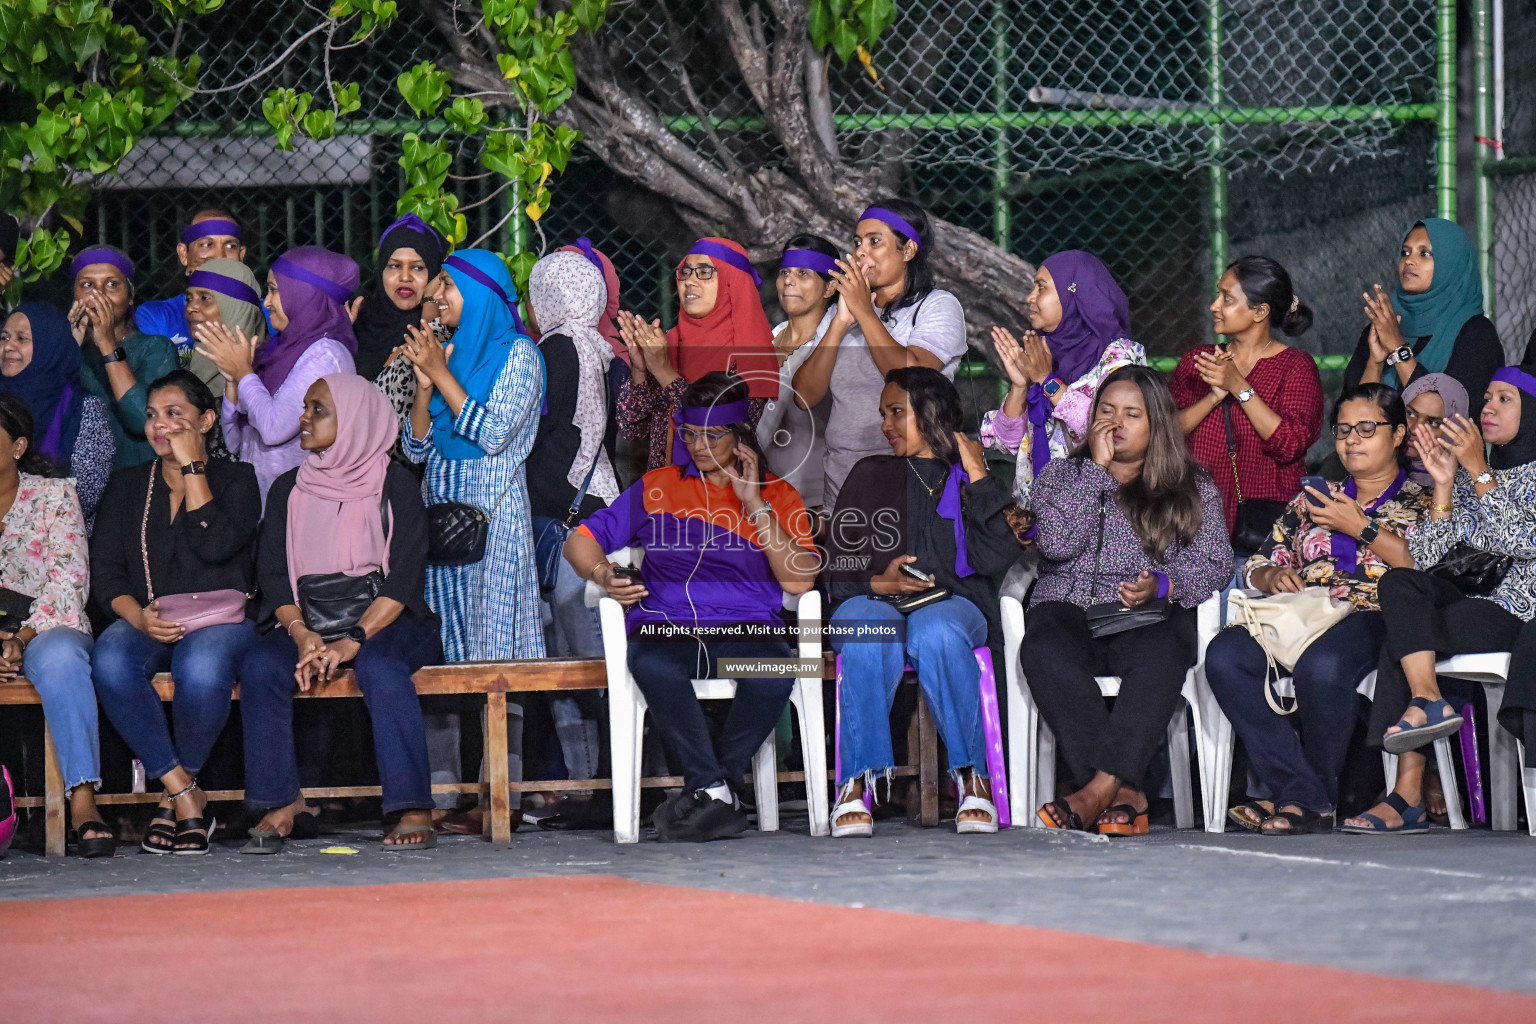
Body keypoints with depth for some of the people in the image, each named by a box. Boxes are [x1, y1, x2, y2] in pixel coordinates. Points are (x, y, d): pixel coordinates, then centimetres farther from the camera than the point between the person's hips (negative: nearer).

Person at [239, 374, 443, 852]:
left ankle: (413, 811, -38)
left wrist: (353, 641, -22)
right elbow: (274, 577, 6)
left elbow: (403, 579, -9)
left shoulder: (394, 485, 1)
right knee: (260, 665, -27)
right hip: (309, 625, 4)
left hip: (386, 624, -3)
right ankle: (279, 805, -24)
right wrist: (301, 633, -15)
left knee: (379, 665, -37)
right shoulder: (289, 490, 13)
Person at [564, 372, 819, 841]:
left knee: (772, 674, -37)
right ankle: (716, 793, -27)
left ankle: (702, 791, -17)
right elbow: (582, 539, 21)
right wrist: (603, 574, -2)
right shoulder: (657, 488, 21)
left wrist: (755, 506, -2)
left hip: (746, 627, 0)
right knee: (653, 666, -38)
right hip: (665, 625, 0)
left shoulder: (777, 495, 17)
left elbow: (799, 580, 2)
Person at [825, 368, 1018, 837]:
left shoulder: (974, 479, 18)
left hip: (953, 602, -1)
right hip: (875, 602, 1)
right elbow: (837, 565, 12)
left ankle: (972, 777, -35)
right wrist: (879, 583, -9)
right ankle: (857, 780, -40)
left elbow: (995, 559, -1)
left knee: (936, 634, -39)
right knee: (871, 637, -38)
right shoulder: (871, 476, 22)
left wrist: (976, 476, 2)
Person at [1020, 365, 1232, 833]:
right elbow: (1058, 543, -3)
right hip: (1070, 611, 1)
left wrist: (1162, 585, -16)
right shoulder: (1061, 474, 17)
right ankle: (1124, 793, -42)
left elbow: (1215, 563, 4)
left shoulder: (1193, 488, 16)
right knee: (1044, 650, -37)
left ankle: (1098, 790, -47)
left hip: (1150, 619, -1)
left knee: (1161, 654, -39)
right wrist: (1096, 469, -1)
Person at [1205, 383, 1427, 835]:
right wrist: (1272, 576, 2)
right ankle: (1306, 797, -30)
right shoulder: (1314, 500, 28)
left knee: (1321, 663, -40)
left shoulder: (1420, 501, 14)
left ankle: (1303, 797, -21)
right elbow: (1257, 566, 26)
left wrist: (1362, 530, -5)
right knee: (1225, 654, -28)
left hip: (1376, 620, -5)